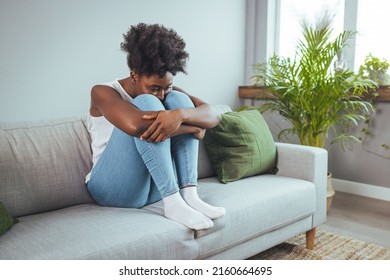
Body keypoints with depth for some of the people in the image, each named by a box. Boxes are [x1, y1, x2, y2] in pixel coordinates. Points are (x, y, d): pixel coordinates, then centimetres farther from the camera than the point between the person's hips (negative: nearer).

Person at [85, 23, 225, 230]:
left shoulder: (167, 91, 5)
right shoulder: (103, 92, -10)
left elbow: (213, 115, -10)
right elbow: (135, 124, -33)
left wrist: (179, 114, -32)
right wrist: (192, 128, -25)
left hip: (156, 186, 5)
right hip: (114, 187, -5)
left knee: (178, 99, -12)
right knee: (147, 103, -25)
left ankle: (189, 195, -22)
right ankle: (172, 204, -28)